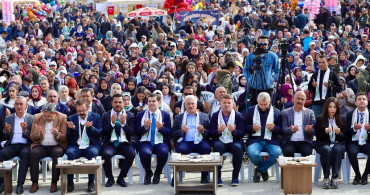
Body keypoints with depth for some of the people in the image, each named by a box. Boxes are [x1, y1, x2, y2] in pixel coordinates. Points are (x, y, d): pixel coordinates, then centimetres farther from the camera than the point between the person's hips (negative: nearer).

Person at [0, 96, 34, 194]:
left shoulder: (31, 118, 9)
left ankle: (20, 184, -32)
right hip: (11, 145, 2)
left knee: (25, 153, -35)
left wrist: (25, 130, -16)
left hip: (25, 145, -2)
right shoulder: (8, 118, 17)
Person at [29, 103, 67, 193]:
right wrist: (37, 133, -17)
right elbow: (32, 138, 6)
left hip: (57, 146, -2)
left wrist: (57, 134, -26)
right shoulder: (37, 117, 5)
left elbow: (65, 138, -4)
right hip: (41, 146, 2)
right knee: (33, 153, -29)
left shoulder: (63, 118, -2)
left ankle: (54, 182, -27)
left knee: (57, 153, -35)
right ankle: (35, 183, -24)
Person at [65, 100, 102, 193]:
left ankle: (91, 182, -20)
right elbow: (68, 138, 9)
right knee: (69, 153, -32)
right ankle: (70, 182, -20)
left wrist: (90, 127, -17)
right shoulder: (71, 118, 12)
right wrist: (72, 129, -13)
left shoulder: (96, 117, 9)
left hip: (91, 146, -1)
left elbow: (99, 134, 1)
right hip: (76, 146, 1)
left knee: (92, 153, -35)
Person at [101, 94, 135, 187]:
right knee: (105, 154, -33)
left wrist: (123, 124, -16)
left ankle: (121, 178, -8)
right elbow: (103, 133, -1)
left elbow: (132, 132, 0)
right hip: (110, 143, 0)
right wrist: (112, 123, -16)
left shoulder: (130, 115, 10)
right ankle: (110, 178, -6)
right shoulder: (106, 115, 9)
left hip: (124, 143, 0)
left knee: (131, 154, -31)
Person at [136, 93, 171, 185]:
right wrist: (145, 127, -13)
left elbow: (169, 133, 5)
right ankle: (148, 173, -1)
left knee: (163, 152, -34)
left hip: (160, 142, 0)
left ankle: (157, 173, -3)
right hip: (146, 142, 0)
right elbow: (137, 132, 6)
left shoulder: (165, 115, 13)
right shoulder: (140, 114, 13)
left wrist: (161, 128, -14)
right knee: (145, 153, -35)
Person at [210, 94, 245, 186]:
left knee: (238, 147, -33)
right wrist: (219, 131, -21)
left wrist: (233, 131, -22)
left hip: (234, 141, 0)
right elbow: (211, 133, 1)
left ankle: (235, 177, -19)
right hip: (220, 141, 0)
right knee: (217, 147, -34)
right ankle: (218, 177, -25)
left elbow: (242, 133, -1)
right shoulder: (215, 115, 10)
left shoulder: (238, 116, 7)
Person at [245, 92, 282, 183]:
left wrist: (274, 128, -11)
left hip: (271, 141, 0)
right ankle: (264, 170, 2)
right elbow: (245, 127, 11)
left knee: (277, 153, -32)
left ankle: (259, 170, -6)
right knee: (252, 153, -33)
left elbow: (281, 131, 11)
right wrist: (252, 128, -11)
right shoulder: (251, 110, 13)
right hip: (255, 140, 0)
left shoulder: (276, 112, 12)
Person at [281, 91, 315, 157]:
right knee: (288, 152, -30)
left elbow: (314, 131, 8)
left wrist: (308, 130, -16)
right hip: (290, 142, -1)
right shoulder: (285, 112, 10)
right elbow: (283, 129, 0)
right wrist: (291, 130, -22)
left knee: (307, 152, -29)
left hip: (305, 142, 1)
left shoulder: (310, 113, 15)